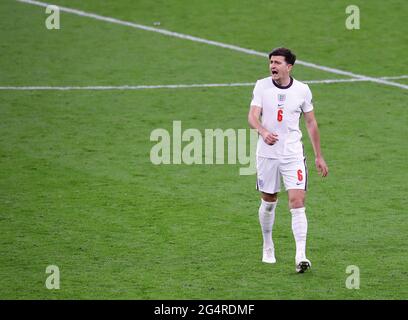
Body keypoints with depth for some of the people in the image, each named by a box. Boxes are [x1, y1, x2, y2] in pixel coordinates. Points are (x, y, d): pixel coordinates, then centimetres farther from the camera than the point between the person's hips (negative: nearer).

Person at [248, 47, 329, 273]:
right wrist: (263, 131, -35)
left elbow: (311, 123, 10)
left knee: (297, 203, -13)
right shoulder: (262, 86, -2)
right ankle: (268, 247, 35)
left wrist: (319, 156, 11)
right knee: (268, 202, 12)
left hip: (293, 154, -1)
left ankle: (300, 257, -18)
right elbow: (252, 116, -12)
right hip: (267, 153, 1)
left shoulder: (302, 90, 0)